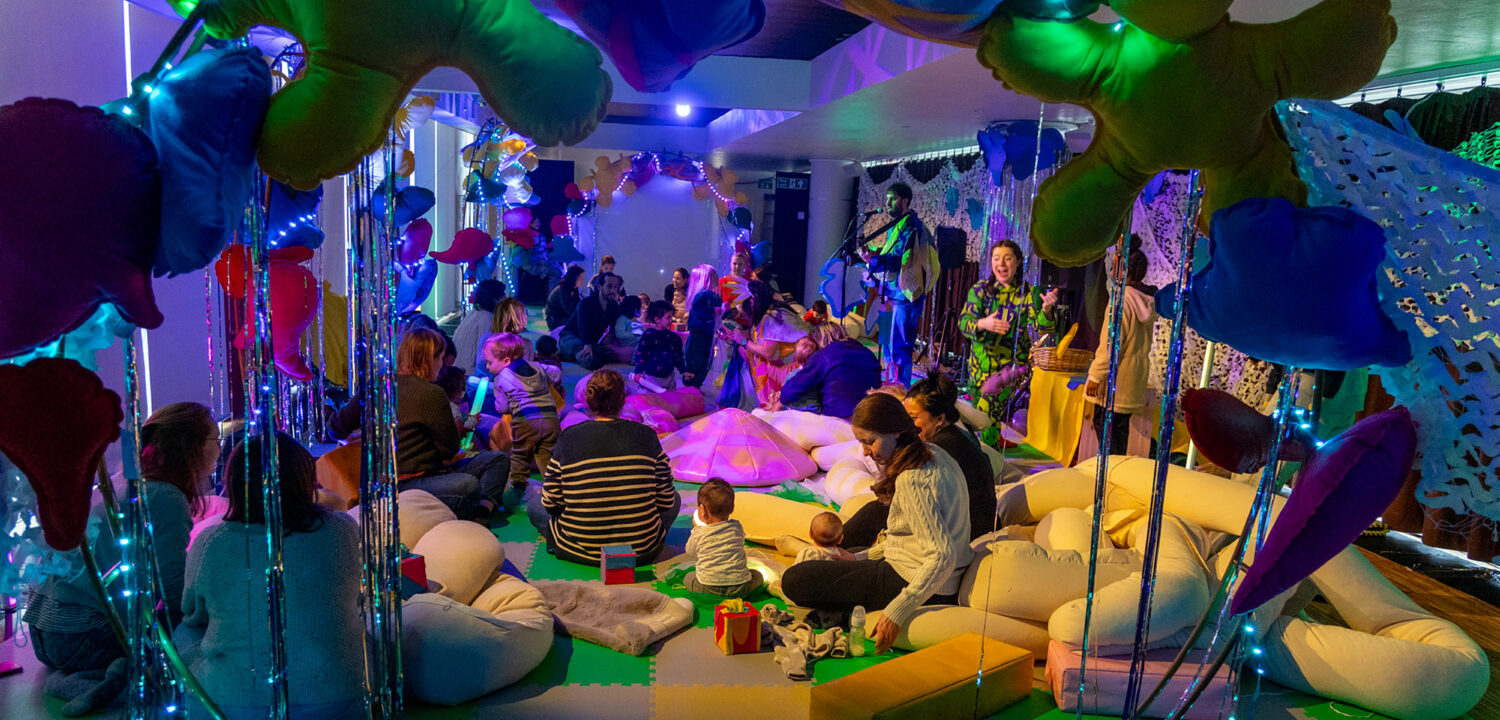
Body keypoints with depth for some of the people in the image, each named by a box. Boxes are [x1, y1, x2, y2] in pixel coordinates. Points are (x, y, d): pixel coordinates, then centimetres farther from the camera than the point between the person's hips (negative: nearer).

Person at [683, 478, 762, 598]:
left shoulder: (698, 533, -3)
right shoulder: (737, 528, 3)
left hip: (708, 588, -1)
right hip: (739, 588, 1)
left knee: (687, 577, 27)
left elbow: (691, 553, 16)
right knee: (758, 575, 28)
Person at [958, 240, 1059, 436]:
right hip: (980, 363, 3)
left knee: (988, 413, -17)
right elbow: (963, 322, -11)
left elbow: (1040, 324, -19)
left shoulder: (1028, 293, -6)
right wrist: (982, 324, -33)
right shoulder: (980, 289, -2)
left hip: (1012, 363, -3)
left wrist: (1046, 309, -41)